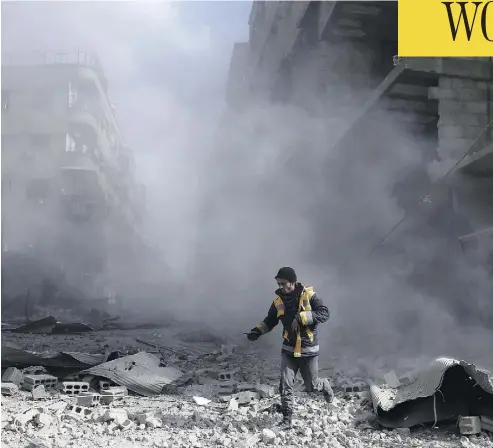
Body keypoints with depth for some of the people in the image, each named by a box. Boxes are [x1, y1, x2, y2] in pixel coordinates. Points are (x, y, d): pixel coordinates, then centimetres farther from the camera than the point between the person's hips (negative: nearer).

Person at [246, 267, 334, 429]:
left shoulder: (309, 295, -14)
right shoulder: (278, 301, -1)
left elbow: (324, 313, -21)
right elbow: (270, 321, 11)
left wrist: (301, 317, -31)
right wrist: (257, 331, -7)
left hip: (308, 350, -3)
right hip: (289, 350, 3)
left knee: (311, 386, 10)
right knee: (285, 386, -3)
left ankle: (324, 385, 44)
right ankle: (287, 419, 8)